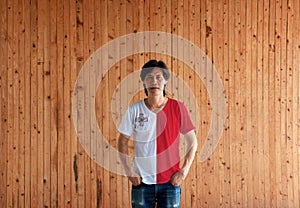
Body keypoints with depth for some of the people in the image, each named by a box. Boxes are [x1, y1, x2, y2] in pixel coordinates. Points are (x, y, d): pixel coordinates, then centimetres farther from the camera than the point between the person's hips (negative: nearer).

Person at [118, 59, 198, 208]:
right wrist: (129, 171, -4)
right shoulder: (134, 110, -2)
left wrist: (184, 171, -5)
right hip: (141, 181, 1)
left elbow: (192, 142, 3)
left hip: (170, 181, 0)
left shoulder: (177, 108, -3)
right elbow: (122, 142, 5)